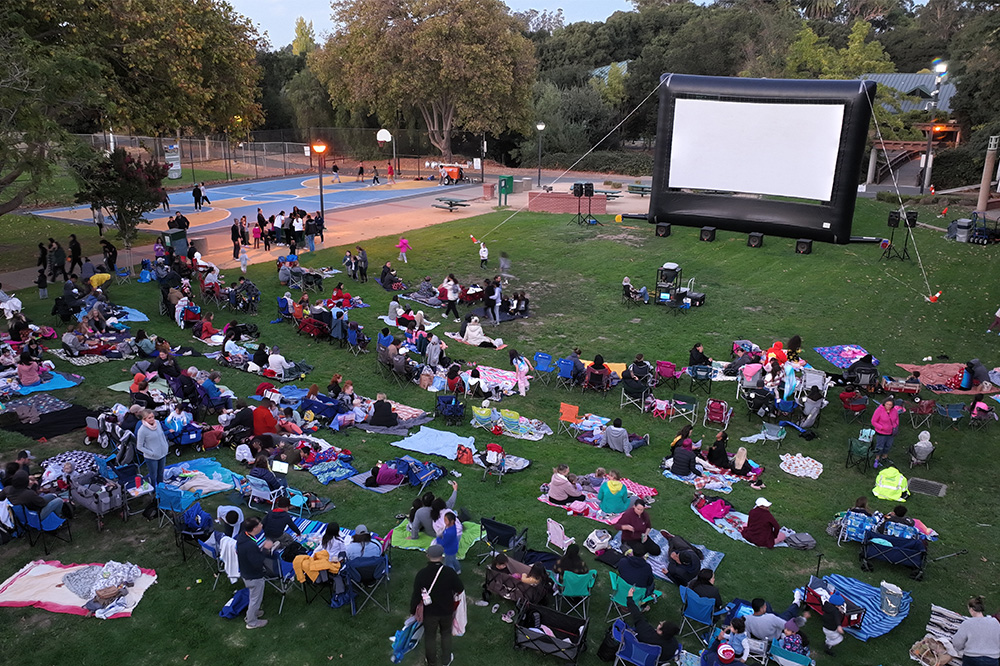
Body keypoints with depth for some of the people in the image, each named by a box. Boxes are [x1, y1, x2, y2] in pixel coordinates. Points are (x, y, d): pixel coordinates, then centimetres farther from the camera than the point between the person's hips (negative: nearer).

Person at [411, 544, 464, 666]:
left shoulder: (421, 574, -22)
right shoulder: (450, 572, -23)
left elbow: (416, 595, -15)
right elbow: (460, 589, -13)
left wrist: (412, 611, 0)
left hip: (429, 612, 0)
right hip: (447, 611, 1)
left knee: (430, 636, 22)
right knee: (446, 633, 26)